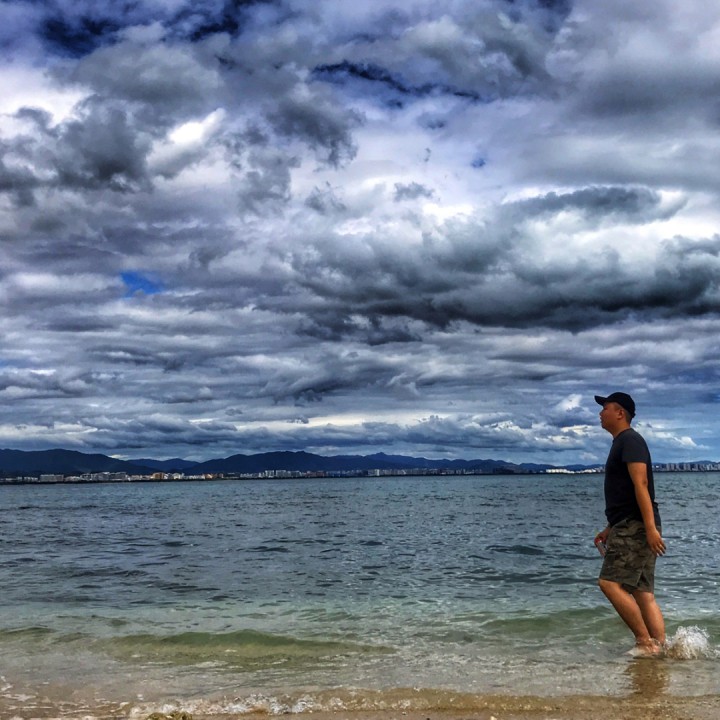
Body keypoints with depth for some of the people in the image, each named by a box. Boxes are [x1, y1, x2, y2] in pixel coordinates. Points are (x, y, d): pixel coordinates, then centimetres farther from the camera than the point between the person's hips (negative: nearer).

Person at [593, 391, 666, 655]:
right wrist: (611, 528, 25)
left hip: (636, 527, -10)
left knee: (609, 582, -13)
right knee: (643, 592, 7)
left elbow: (641, 483, -20)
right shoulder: (621, 443, 21)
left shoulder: (629, 440, -10)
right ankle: (660, 647, 6)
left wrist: (650, 528, -27)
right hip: (629, 527, 10)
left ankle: (645, 642, -9)